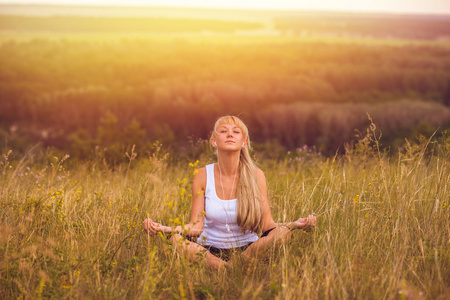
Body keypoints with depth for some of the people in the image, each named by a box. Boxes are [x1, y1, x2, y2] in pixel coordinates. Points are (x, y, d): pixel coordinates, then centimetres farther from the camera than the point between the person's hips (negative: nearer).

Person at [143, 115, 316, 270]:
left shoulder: (256, 176, -4)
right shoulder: (203, 176, -4)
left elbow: (267, 225, -6)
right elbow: (196, 226, -8)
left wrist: (295, 225, -24)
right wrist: (163, 229, -24)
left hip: (247, 250, 0)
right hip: (210, 252, 0)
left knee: (282, 232, -27)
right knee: (175, 239, -30)